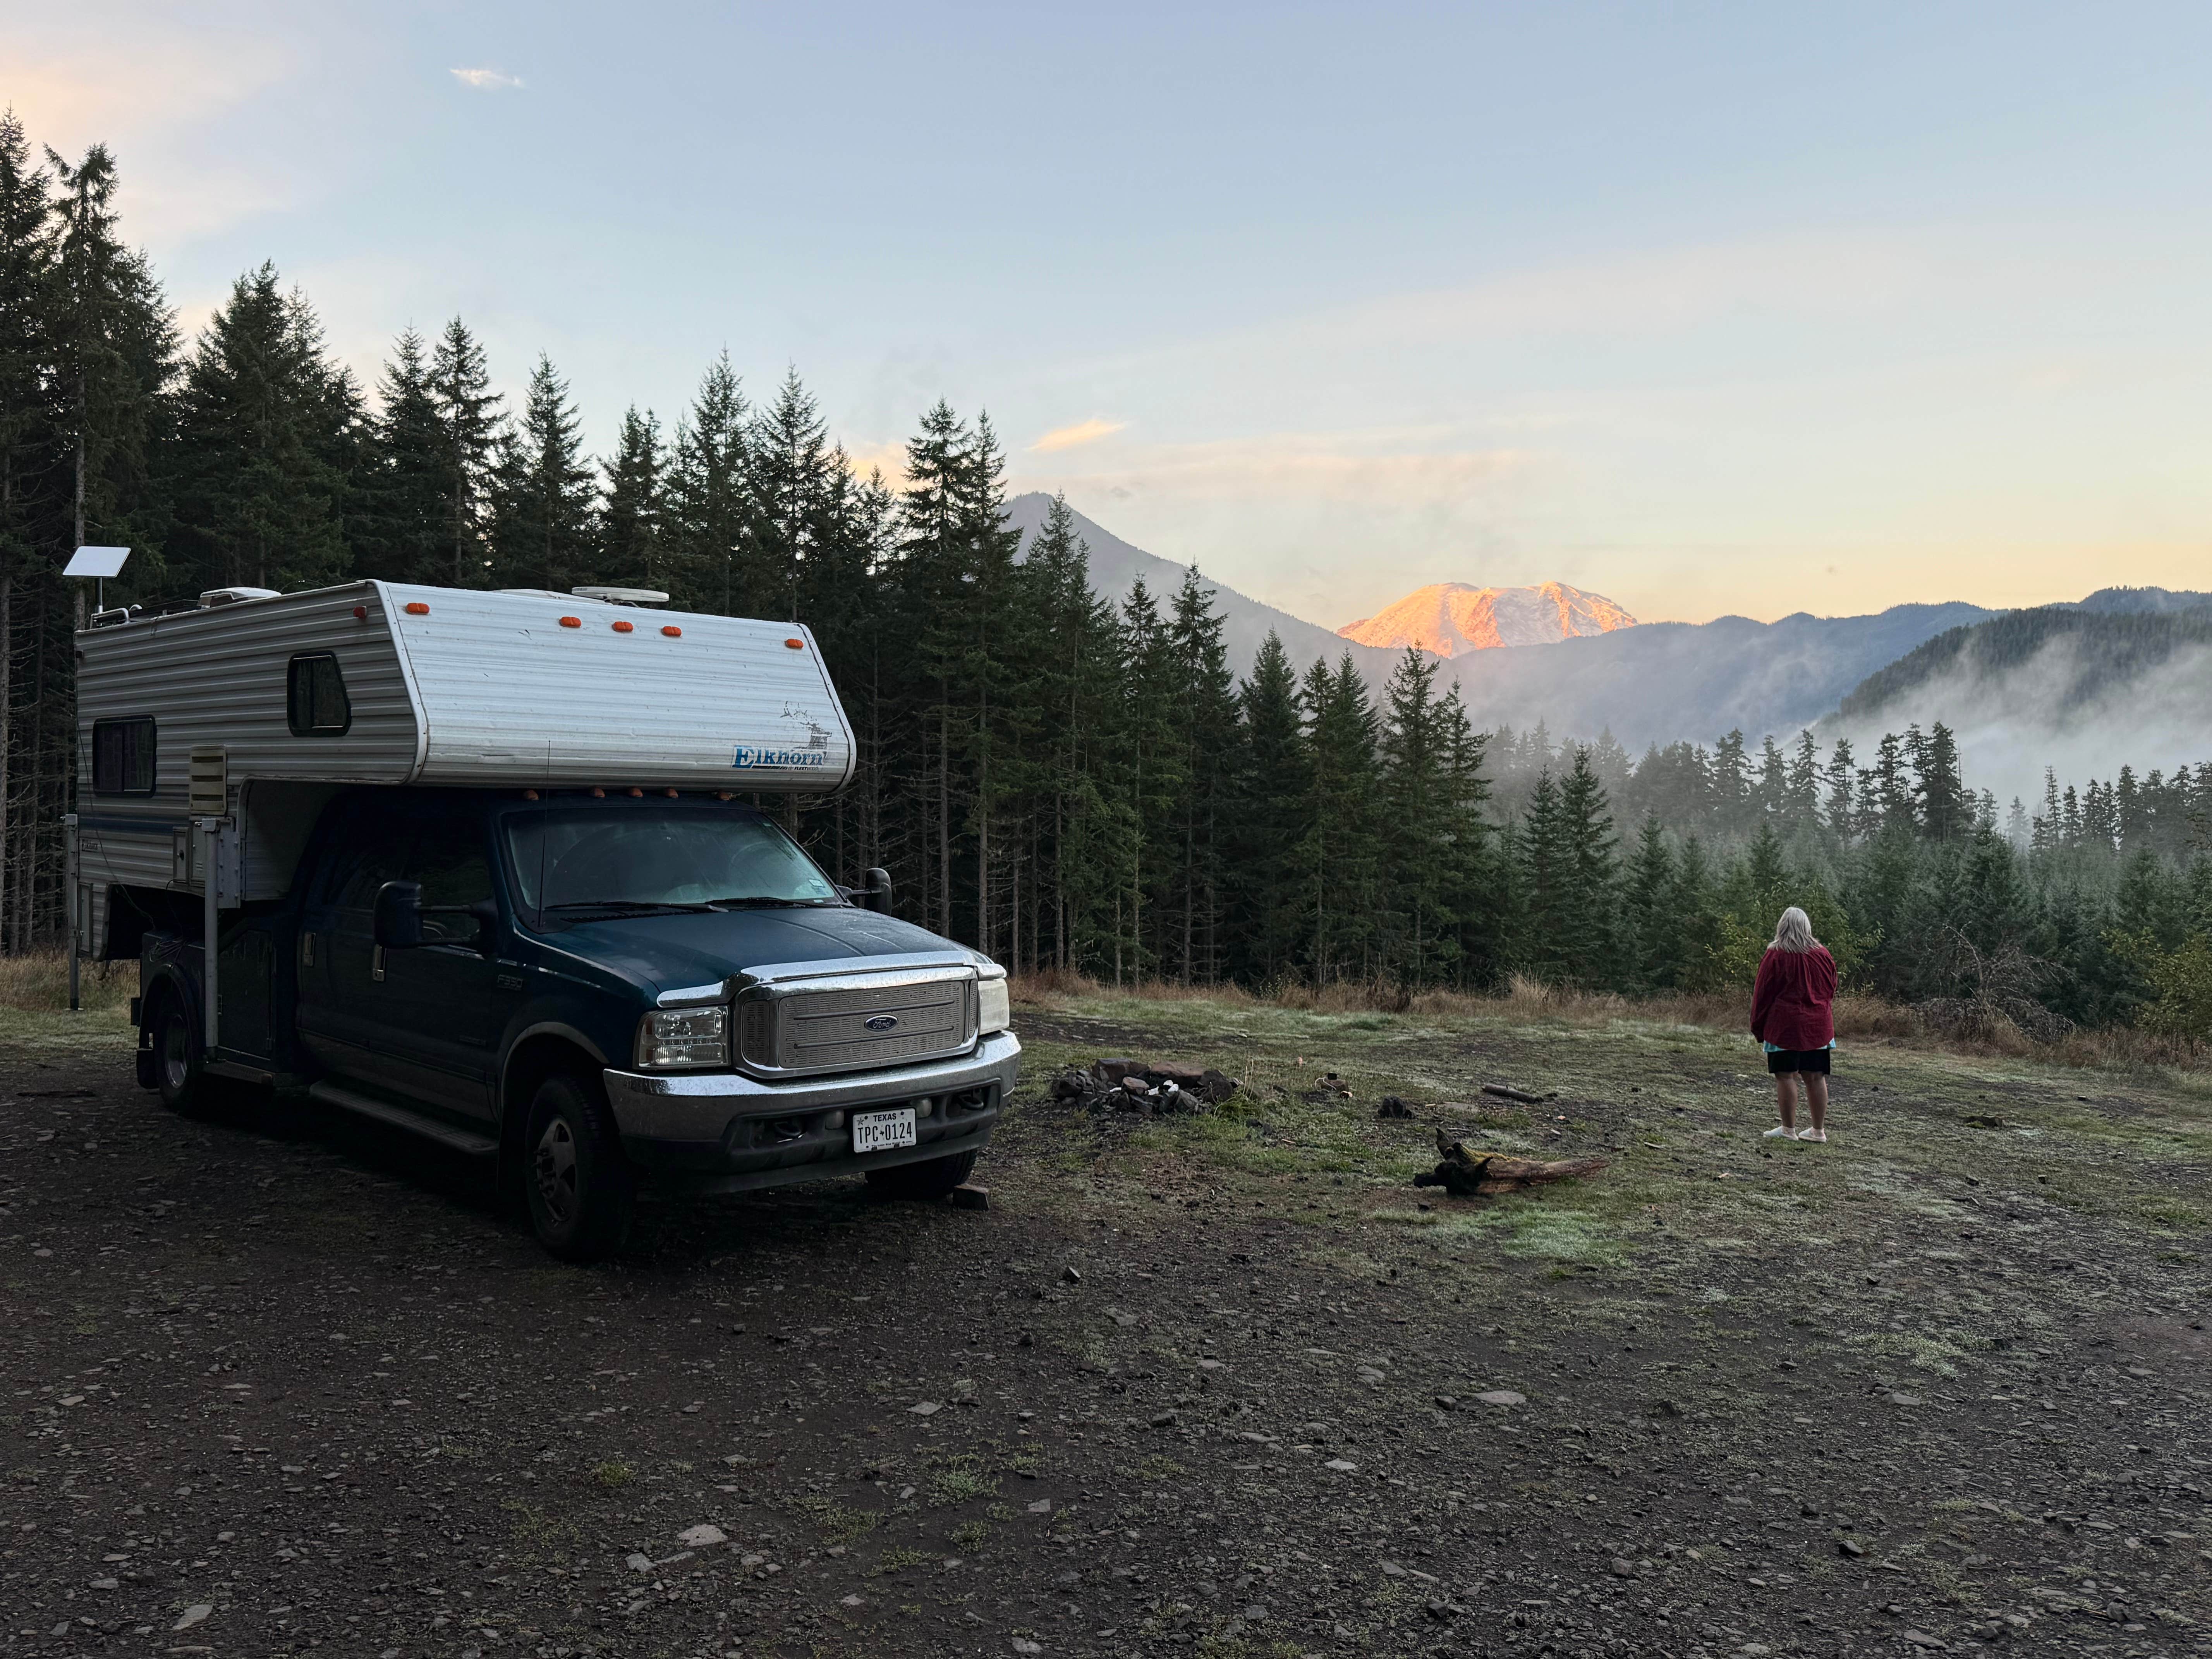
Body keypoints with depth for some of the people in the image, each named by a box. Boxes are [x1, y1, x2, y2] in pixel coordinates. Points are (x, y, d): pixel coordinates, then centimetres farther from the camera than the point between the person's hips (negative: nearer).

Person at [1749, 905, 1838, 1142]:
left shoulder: (1775, 956, -7)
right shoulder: (1823, 955, 7)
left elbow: (1762, 994, -4)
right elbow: (1831, 991, 14)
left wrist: (1758, 1027, 5)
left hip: (1784, 1026, -5)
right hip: (1818, 1026, 5)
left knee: (1786, 1075, -1)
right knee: (1816, 1077, 7)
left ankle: (1789, 1129, -1)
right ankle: (1819, 1130, 12)